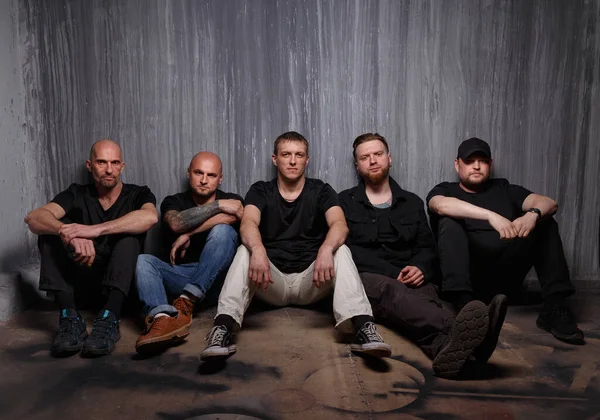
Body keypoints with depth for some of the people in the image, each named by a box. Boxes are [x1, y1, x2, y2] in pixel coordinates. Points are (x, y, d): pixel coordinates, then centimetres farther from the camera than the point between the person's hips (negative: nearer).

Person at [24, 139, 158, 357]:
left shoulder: (137, 194, -2)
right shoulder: (77, 194, 3)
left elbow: (150, 217, -28)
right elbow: (34, 217, -17)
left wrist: (96, 230, -38)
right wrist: (71, 234, -38)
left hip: (123, 280, -2)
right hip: (80, 278, 2)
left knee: (129, 231, -26)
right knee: (53, 228, -16)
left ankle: (109, 320, -38)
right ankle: (70, 318, -28)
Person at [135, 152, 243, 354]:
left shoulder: (231, 200, 9)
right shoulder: (173, 202, 11)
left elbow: (229, 218, -17)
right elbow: (176, 223, -15)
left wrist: (188, 234, -15)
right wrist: (218, 205, -14)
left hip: (217, 276, -1)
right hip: (180, 275, 2)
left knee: (222, 230, -25)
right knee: (142, 260, -22)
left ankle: (186, 301, -33)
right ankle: (163, 318, -48)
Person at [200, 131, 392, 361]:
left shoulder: (321, 191, 5)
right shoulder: (260, 191, 5)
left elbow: (339, 225, -15)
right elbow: (248, 223, -16)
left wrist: (326, 249, -39)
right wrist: (258, 249, -40)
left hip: (311, 281, 0)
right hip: (273, 281, 0)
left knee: (341, 251, -26)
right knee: (245, 251, -27)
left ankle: (364, 329, -39)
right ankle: (222, 330, -39)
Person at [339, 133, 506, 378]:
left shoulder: (412, 202, 22)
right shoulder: (346, 202, 13)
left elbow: (427, 248, 16)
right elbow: (348, 250, -1)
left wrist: (420, 269, -10)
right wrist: (395, 273, -13)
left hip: (409, 281, 3)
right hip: (366, 278, -2)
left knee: (424, 294, -35)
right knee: (391, 290, -39)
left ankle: (447, 347, -69)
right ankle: (457, 333, -68)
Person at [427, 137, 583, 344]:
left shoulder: (504, 189, 20)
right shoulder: (444, 190, 11)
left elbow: (549, 203, 4)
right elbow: (441, 206, -17)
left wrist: (533, 214, -21)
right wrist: (491, 215, -29)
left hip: (506, 273, 3)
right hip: (467, 273, -3)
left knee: (545, 222, -6)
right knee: (449, 223, -24)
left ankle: (553, 307, -17)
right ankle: (464, 305, -40)